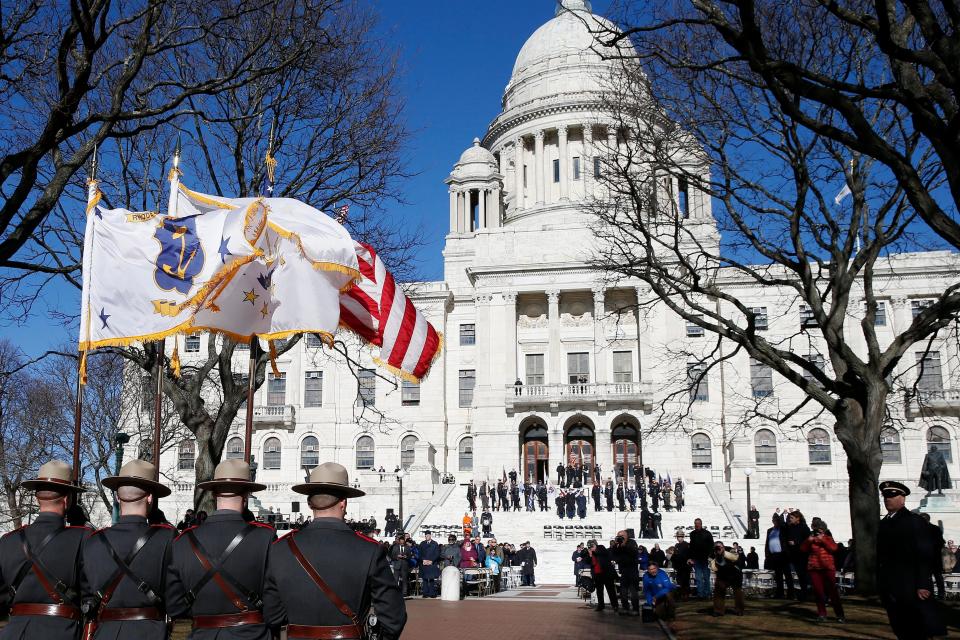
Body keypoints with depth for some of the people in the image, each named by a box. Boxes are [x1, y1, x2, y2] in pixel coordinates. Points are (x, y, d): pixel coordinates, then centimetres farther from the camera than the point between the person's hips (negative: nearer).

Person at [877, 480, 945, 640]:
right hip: (891, 589, 6)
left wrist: (923, 585, -18)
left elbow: (925, 554, -12)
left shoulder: (914, 521, -5)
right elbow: (882, 555, 12)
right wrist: (881, 584, 8)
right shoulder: (883, 523, 13)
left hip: (912, 588, -6)